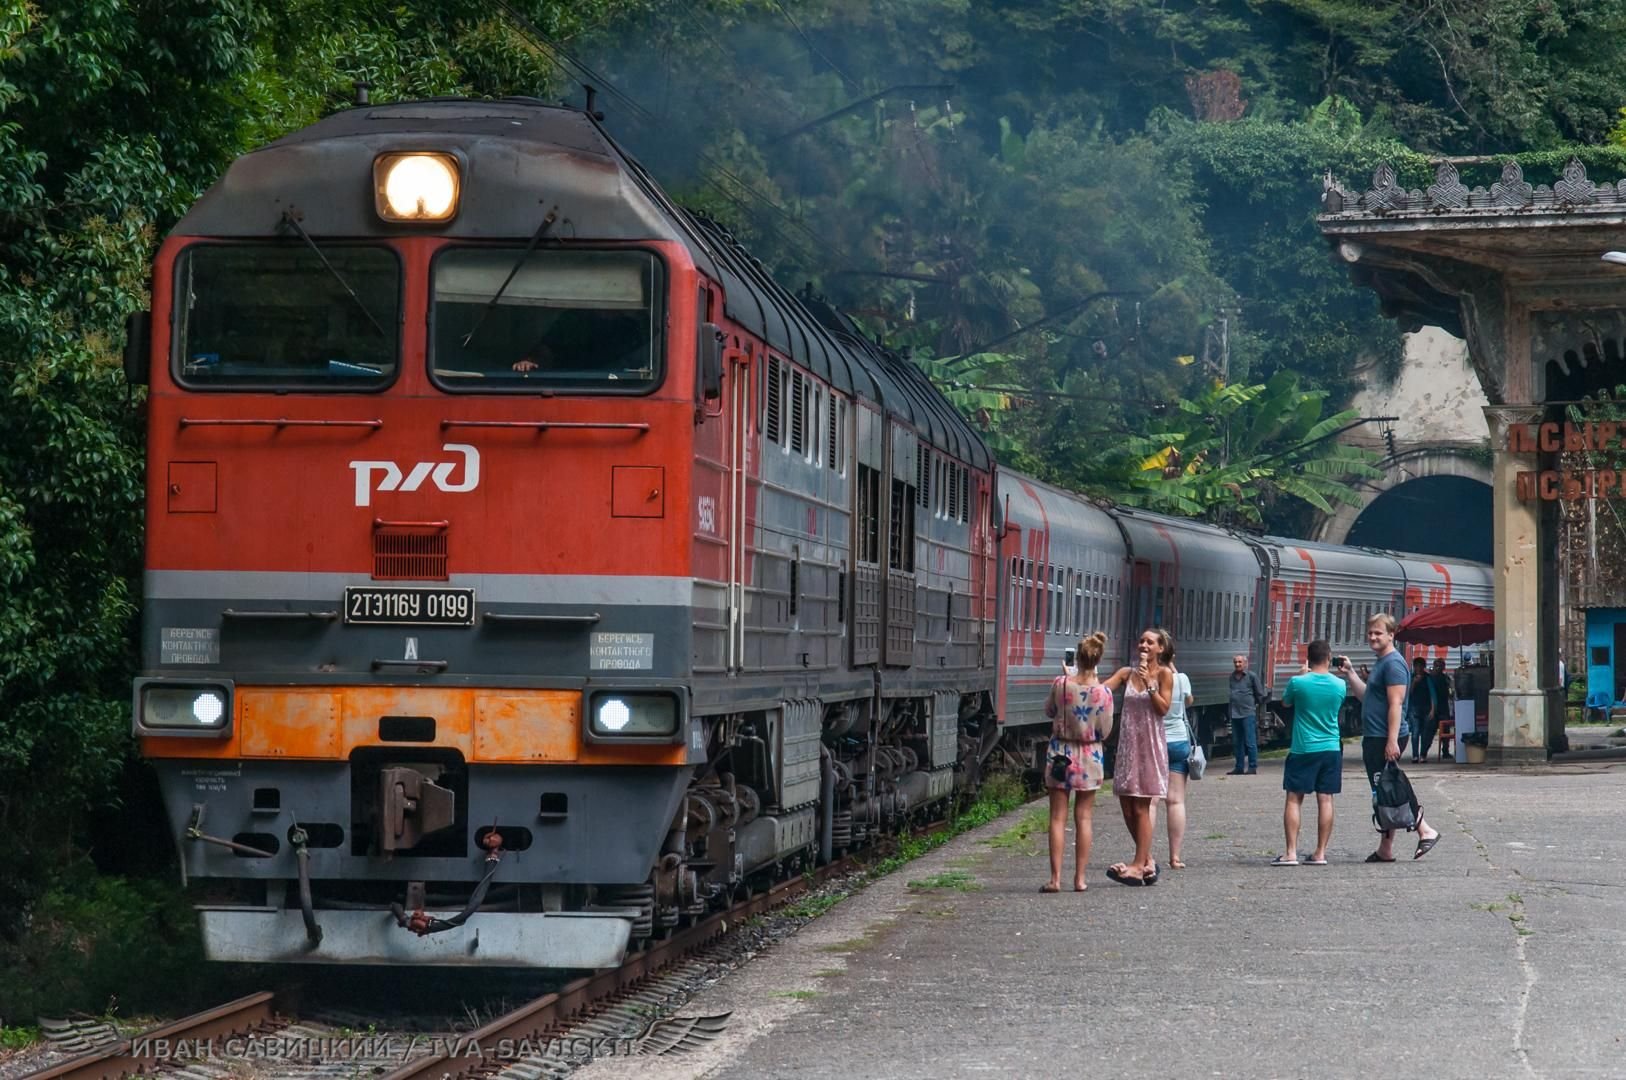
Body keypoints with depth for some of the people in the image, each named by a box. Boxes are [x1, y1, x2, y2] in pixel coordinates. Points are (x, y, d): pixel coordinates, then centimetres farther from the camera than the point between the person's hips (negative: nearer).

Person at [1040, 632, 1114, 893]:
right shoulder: (1103, 693, -12)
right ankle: (1080, 878, 8)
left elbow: (1049, 711, 8)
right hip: (1089, 756, 0)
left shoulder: (1061, 684, -10)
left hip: (1060, 752, 0)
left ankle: (1055, 878, -2)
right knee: (1084, 818, 8)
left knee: (1058, 817, 3)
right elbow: (1105, 731, -5)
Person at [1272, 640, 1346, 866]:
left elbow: (1285, 702, 8)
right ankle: (1320, 853, 7)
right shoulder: (1339, 685, -3)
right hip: (1331, 748, 3)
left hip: (1303, 749, -3)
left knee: (1294, 799, 2)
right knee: (1325, 800, 6)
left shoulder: (1298, 683, -11)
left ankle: (1291, 853, -4)